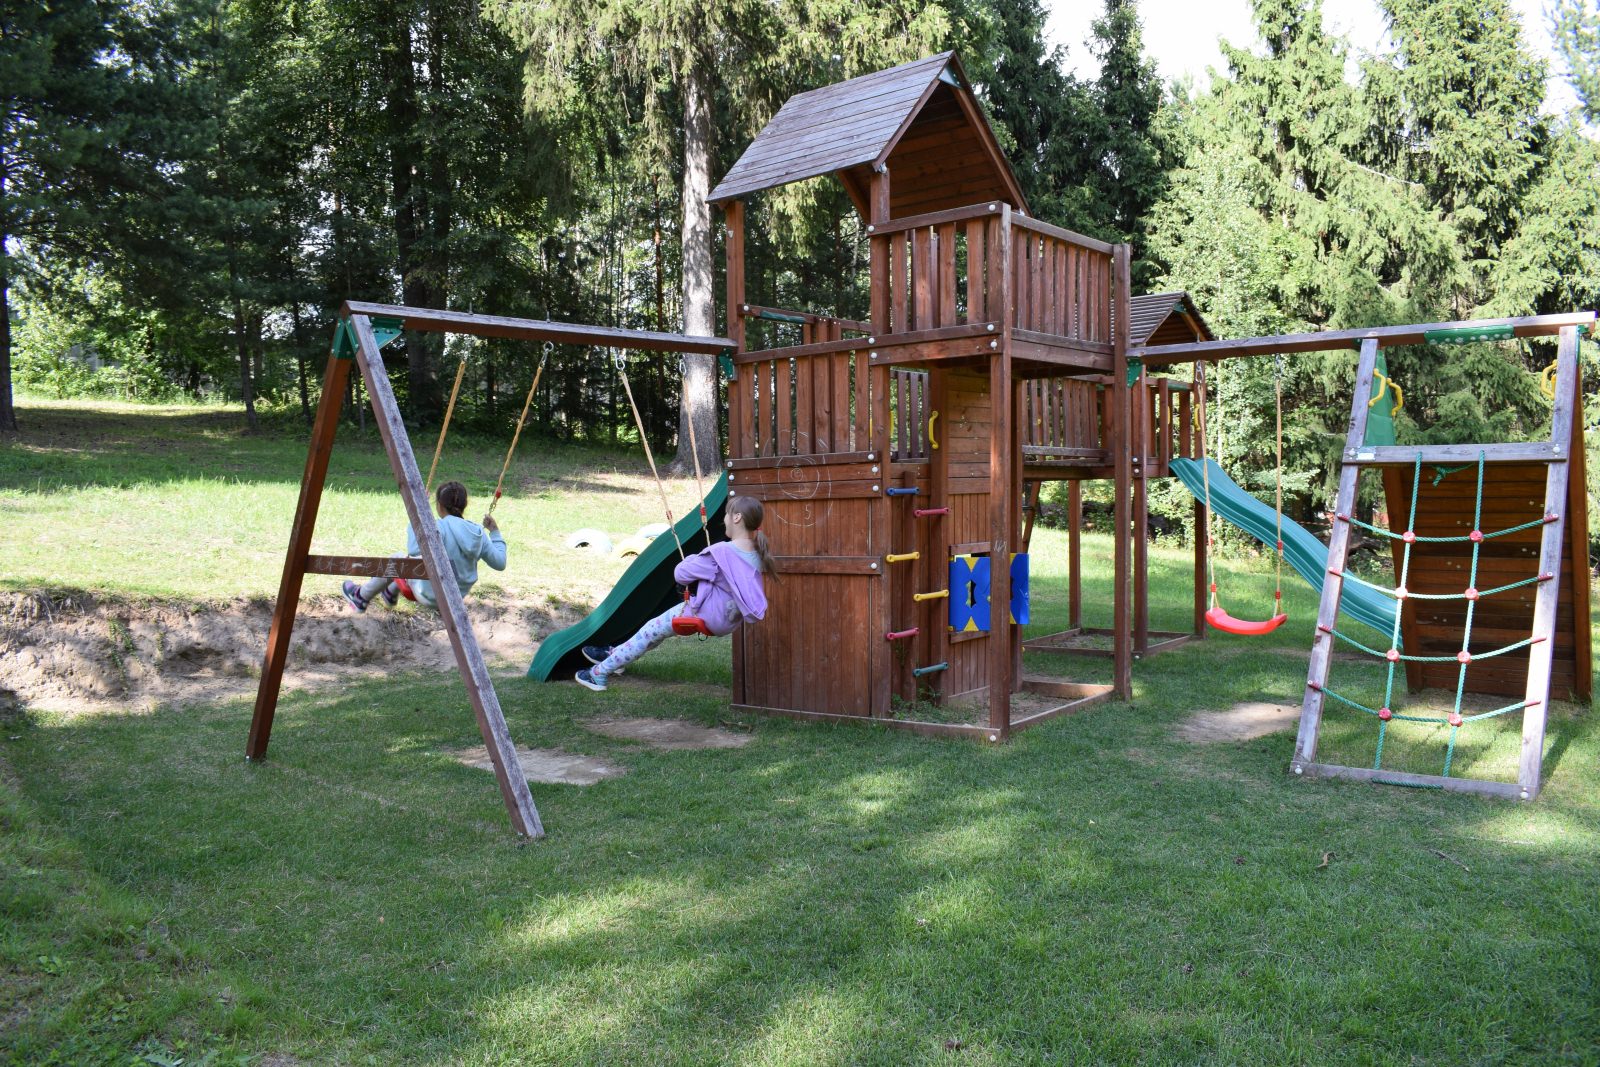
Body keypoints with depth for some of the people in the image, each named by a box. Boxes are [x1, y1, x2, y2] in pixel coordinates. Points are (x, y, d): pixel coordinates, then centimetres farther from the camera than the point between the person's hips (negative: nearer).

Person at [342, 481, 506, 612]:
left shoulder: (440, 528, -24)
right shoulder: (478, 533, -8)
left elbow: (414, 551, -33)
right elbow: (500, 563, -5)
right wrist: (495, 532, 6)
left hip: (431, 597, -6)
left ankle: (361, 597, 39)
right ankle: (391, 593, 51)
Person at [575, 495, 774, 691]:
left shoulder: (721, 551, -24)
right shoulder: (757, 552, -1)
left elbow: (681, 574, -17)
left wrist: (694, 559, 3)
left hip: (708, 615, -8)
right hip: (731, 622, 8)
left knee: (653, 629, 9)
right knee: (661, 627, 25)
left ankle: (598, 673, 19)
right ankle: (616, 654, 36)